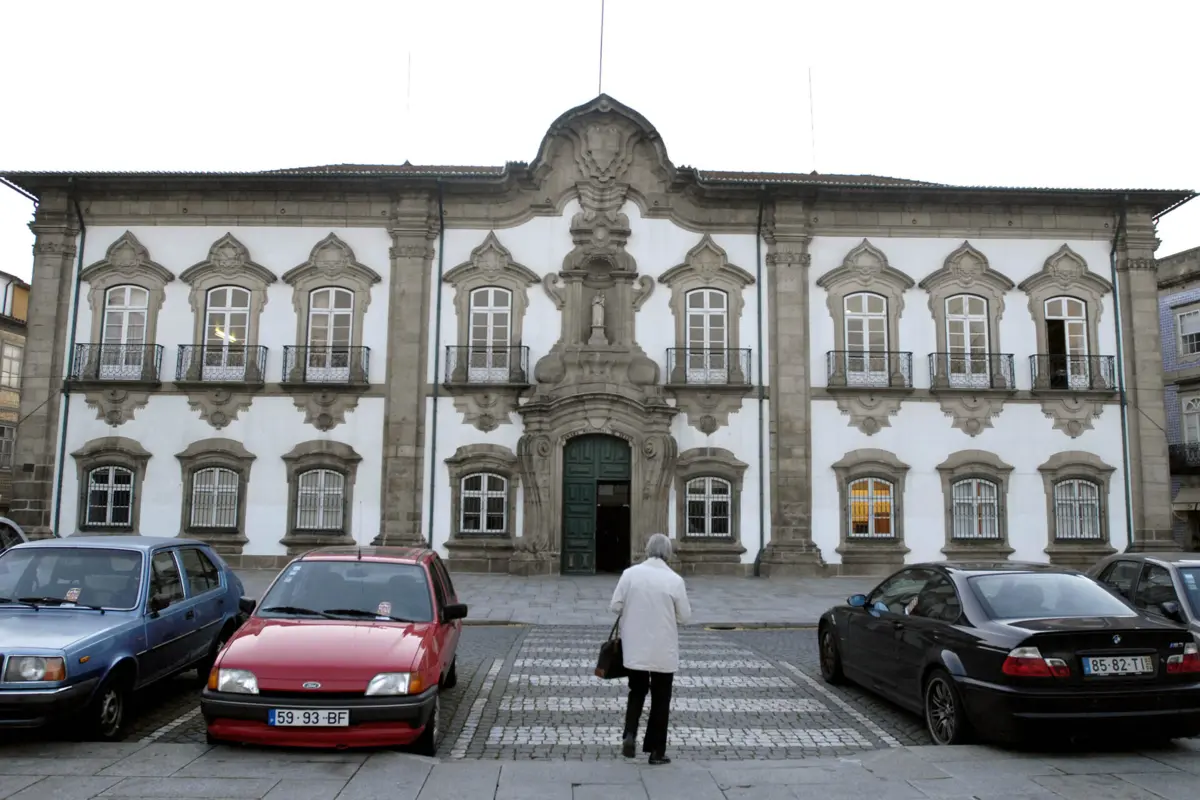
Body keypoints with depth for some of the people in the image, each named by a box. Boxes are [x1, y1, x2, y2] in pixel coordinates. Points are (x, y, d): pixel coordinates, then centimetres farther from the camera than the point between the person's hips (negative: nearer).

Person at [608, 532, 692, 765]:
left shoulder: (630, 573, -8)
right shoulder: (675, 580, -11)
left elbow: (615, 606, -5)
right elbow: (684, 617, -5)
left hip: (634, 648, 2)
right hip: (664, 651, -2)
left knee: (637, 692, 20)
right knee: (660, 698, 12)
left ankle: (630, 734, 1)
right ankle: (656, 751, 18)